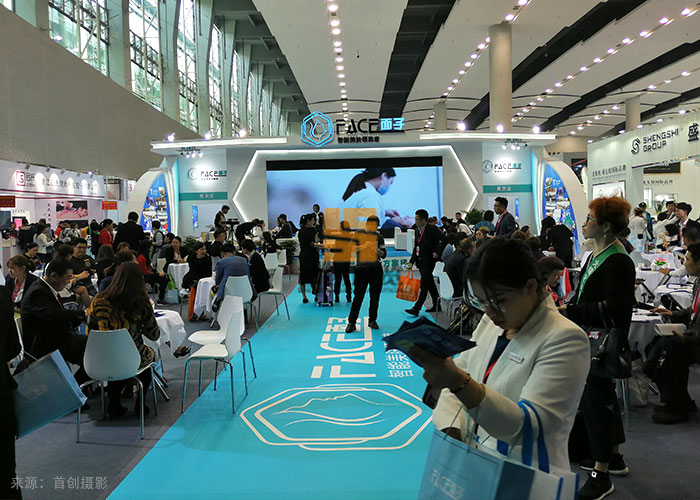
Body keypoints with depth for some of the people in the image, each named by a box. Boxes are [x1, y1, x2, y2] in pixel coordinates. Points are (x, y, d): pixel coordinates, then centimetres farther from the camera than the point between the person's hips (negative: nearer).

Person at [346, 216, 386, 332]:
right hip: (361, 268, -2)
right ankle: (351, 322, 0)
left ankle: (372, 320, 19)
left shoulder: (379, 237, 8)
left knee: (375, 296, 6)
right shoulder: (358, 234, 4)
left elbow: (384, 255, 5)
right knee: (358, 296, -5)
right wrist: (363, 246, -20)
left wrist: (376, 249, -14)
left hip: (376, 270, 2)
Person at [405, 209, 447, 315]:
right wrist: (412, 260, 10)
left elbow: (444, 240, -13)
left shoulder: (432, 229, -11)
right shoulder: (417, 230, 13)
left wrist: (437, 252, -16)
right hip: (420, 261, 9)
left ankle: (416, 308, -12)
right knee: (430, 284, 15)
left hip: (429, 261, -8)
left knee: (424, 285, -9)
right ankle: (437, 306, 26)